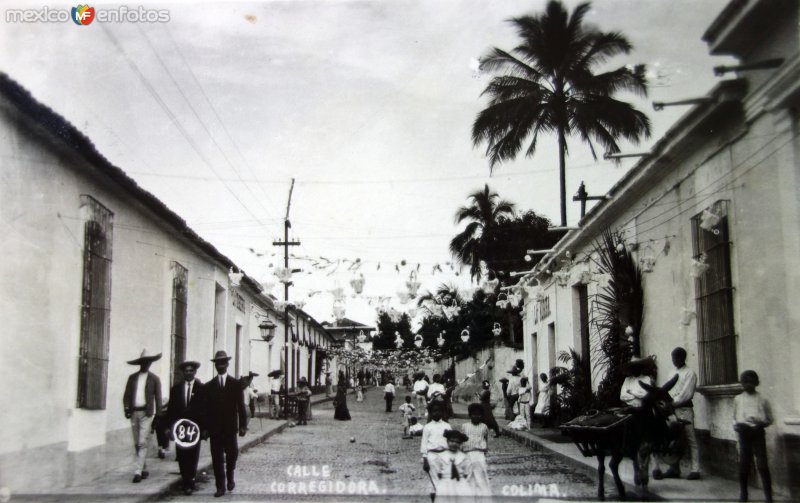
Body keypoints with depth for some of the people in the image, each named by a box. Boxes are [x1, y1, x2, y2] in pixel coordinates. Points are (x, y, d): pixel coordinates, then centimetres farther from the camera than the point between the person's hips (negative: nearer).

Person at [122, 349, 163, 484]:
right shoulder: (132, 377, 11)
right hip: (134, 413, 4)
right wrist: (126, 409, -2)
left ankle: (138, 472, -14)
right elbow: (126, 395, 11)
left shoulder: (154, 379, 3)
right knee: (136, 443, 10)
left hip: (146, 413, -4)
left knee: (142, 443, -12)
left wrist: (158, 415, -1)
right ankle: (144, 469, 22)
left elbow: (158, 398, 3)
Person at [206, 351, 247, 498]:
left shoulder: (236, 384, 6)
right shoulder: (209, 386, 8)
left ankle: (230, 477, 27)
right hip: (214, 428, 1)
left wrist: (243, 425, -4)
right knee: (217, 458, 1)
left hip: (230, 427, -1)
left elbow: (241, 406, 3)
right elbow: (206, 408, 6)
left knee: (232, 454, -1)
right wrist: (205, 428, 0)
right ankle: (220, 486, 7)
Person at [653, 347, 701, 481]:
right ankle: (675, 469, 12)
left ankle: (695, 470, -6)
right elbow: (666, 389, 17)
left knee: (690, 440, -6)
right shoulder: (673, 373, 20)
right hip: (672, 410, 7)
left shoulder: (690, 373, -3)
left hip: (684, 410, -7)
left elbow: (686, 394, -11)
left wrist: (672, 403, -15)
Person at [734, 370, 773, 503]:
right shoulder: (738, 399, 10)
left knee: (762, 463, -6)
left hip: (758, 432, -2)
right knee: (744, 462, 5)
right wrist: (735, 426, -1)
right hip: (743, 431, 2)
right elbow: (734, 417, 17)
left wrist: (760, 423, -10)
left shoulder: (762, 400, 3)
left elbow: (770, 419, 7)